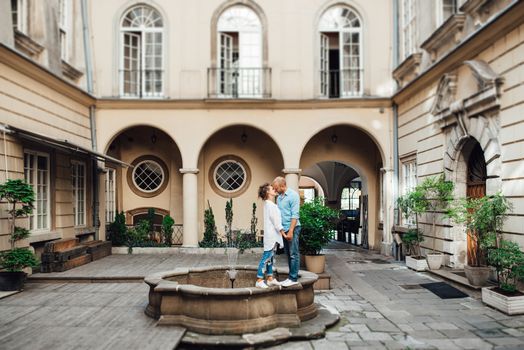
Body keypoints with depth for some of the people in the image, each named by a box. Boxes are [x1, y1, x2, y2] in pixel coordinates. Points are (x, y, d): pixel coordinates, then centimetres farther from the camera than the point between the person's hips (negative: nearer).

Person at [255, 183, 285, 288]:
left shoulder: (270, 204, 17)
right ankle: (259, 281, -6)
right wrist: (283, 232, -15)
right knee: (266, 257, -8)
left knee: (270, 258, 12)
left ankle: (270, 279, 17)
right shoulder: (270, 205, -13)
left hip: (273, 236, 10)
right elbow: (275, 221, -16)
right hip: (271, 235, -10)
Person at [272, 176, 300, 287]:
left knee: (293, 254, -3)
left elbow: (295, 215, -15)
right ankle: (291, 277, 19)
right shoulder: (279, 197, 12)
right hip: (283, 229, 8)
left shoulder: (293, 195, -10)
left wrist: (291, 231, -20)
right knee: (288, 254, 12)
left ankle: (294, 278, 1)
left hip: (292, 228, -8)